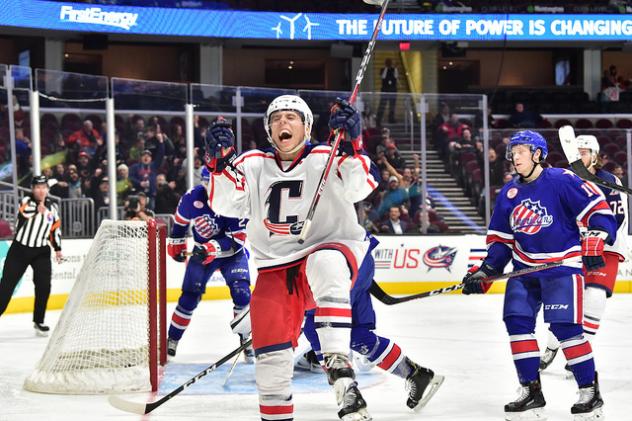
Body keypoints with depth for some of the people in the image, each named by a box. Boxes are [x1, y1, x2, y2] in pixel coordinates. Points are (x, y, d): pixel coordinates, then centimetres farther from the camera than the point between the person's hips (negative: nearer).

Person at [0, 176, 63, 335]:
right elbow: (24, 213, -30)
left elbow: (56, 228, 15)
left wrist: (57, 249, 13)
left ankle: (38, 321, 4)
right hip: (20, 249, -2)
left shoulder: (52, 207, 5)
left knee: (44, 285, -9)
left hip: (41, 252, 2)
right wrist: (38, 207, -38)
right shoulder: (26, 200, -7)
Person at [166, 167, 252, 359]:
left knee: (241, 292, -18)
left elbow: (237, 239, -27)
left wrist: (214, 248, -40)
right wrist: (176, 243, 11)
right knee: (189, 298, 1)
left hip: (232, 253, -2)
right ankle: (172, 340, 16)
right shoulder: (193, 196, -19)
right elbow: (180, 219, 3)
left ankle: (246, 341, -3)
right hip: (202, 251, 2)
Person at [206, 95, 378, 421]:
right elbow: (225, 203, -4)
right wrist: (219, 162, -19)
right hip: (276, 268, 4)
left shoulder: (325, 158, -3)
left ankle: (339, 365, -42)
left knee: (324, 264, -39)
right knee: (270, 344, -6)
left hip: (330, 249, -4)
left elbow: (360, 186, -20)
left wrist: (351, 144, -34)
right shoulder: (253, 165, 7)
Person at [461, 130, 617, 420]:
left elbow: (599, 210, -13)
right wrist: (484, 272, 5)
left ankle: (590, 391, 1)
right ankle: (531, 391, 5)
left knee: (564, 326, -13)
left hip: (562, 264, -6)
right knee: (517, 321, -5)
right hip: (525, 268, 7)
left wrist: (594, 245, -22)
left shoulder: (562, 181, -12)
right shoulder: (509, 193, 9)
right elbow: (500, 239, 14)